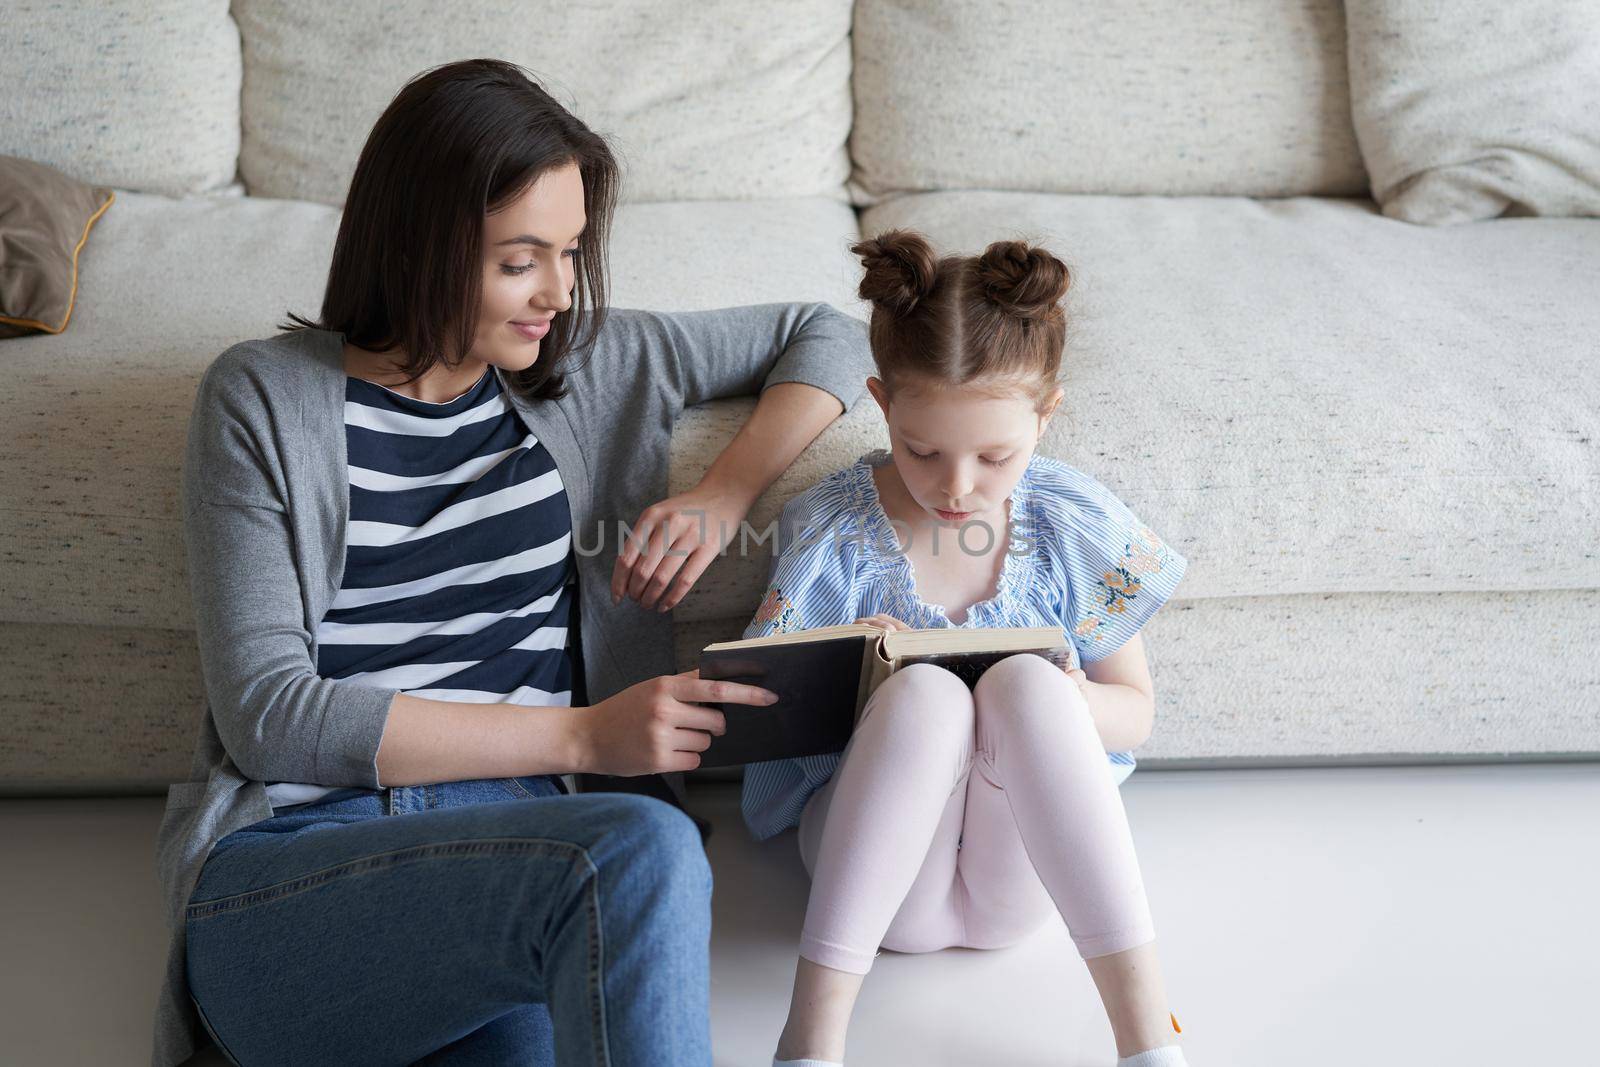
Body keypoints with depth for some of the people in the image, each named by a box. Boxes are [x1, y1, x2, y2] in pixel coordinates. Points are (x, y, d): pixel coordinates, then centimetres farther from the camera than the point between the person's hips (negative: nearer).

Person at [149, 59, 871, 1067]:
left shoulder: (593, 365, 15)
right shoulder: (262, 399, 4)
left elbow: (827, 335, 25)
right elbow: (266, 713, -5)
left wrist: (721, 498, 5)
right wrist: (581, 735, -10)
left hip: (515, 851, 3)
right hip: (284, 869, -2)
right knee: (643, 850, -33)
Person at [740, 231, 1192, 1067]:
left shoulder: (1077, 527, -2)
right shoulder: (832, 529, -6)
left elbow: (1134, 713, 6)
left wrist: (1062, 701, -18)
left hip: (1022, 870, 1)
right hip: (873, 868, -1)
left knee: (1025, 681, -30)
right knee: (925, 688, -32)